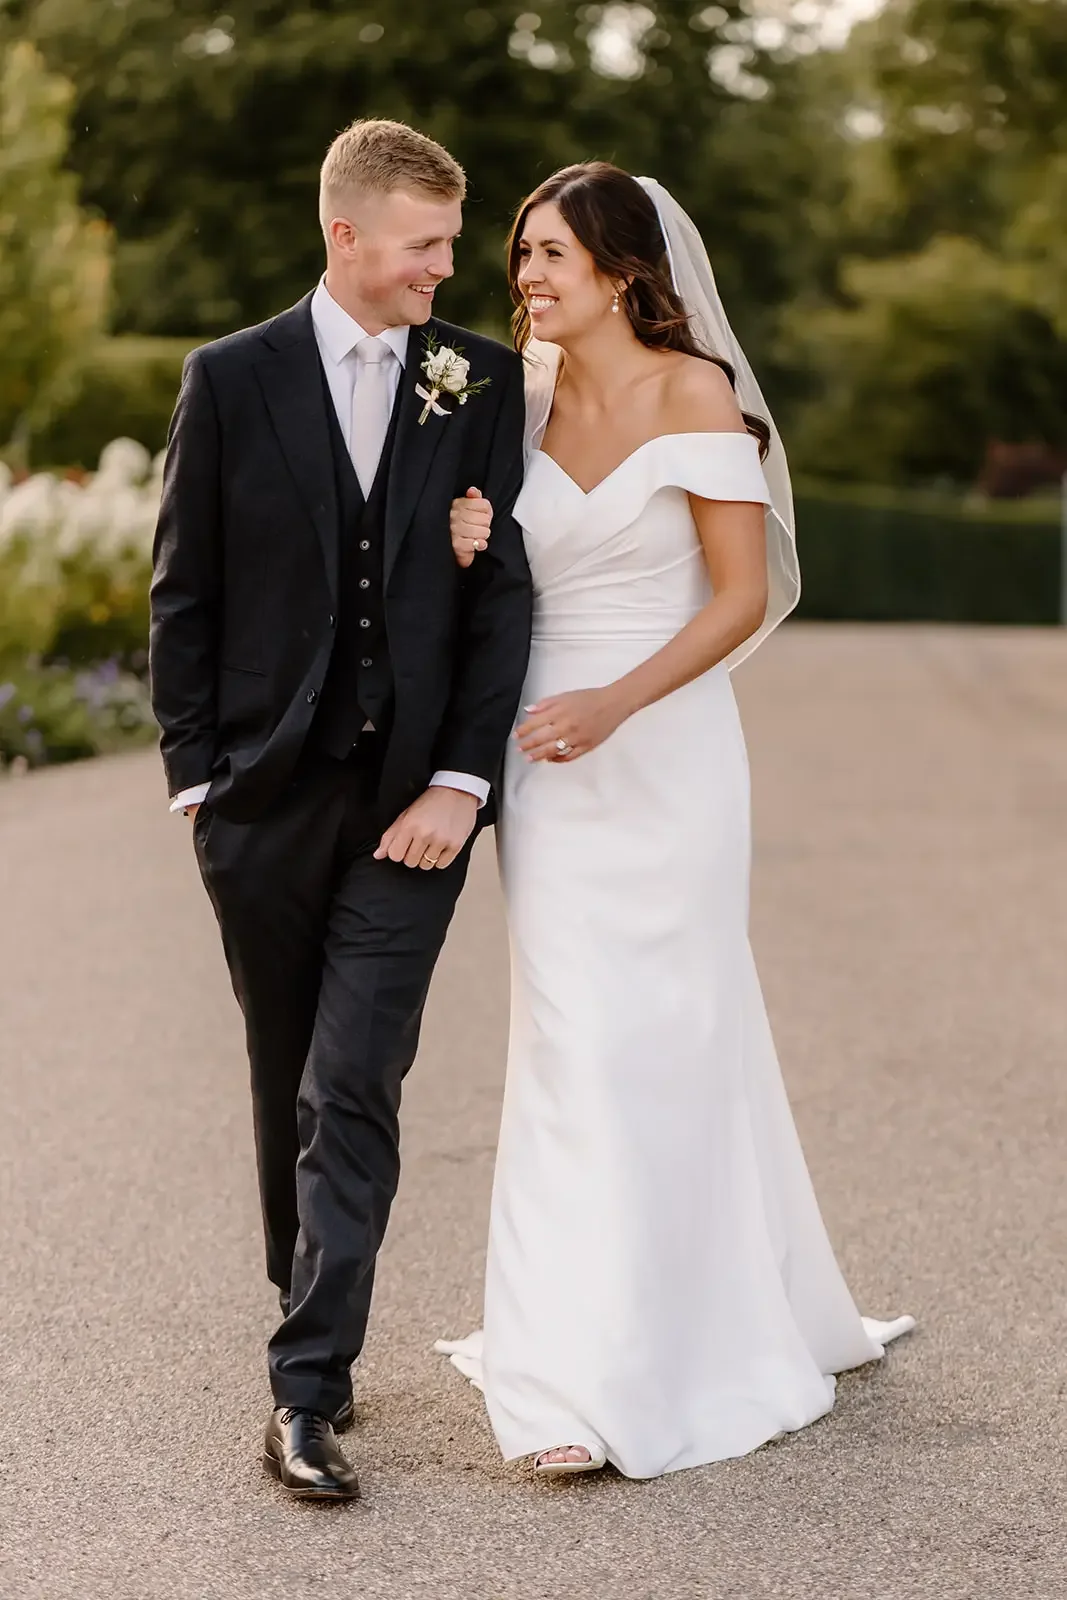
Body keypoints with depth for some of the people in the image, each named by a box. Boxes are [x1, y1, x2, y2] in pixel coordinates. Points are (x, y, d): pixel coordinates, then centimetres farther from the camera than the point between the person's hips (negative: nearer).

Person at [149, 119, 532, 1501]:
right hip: (265, 801, 1)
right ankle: (314, 1313, 33)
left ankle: (308, 1391, -7)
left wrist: (462, 780, -8)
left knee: (353, 1094, -8)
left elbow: (503, 592, 0)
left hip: (410, 800, -1)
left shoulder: (485, 384, 3)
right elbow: (182, 594, 5)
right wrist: (194, 776, -1)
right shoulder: (232, 379, 2)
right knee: (287, 1086, 14)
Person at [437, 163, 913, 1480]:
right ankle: (589, 1368, 9)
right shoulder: (525, 398, 9)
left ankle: (692, 1346, 15)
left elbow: (743, 596, -10)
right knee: (570, 1038, 1)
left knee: (665, 1034, 2)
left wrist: (617, 702, -21)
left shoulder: (695, 392, -7)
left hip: (664, 752, -4)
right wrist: (469, 550, -5)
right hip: (549, 757, 4)